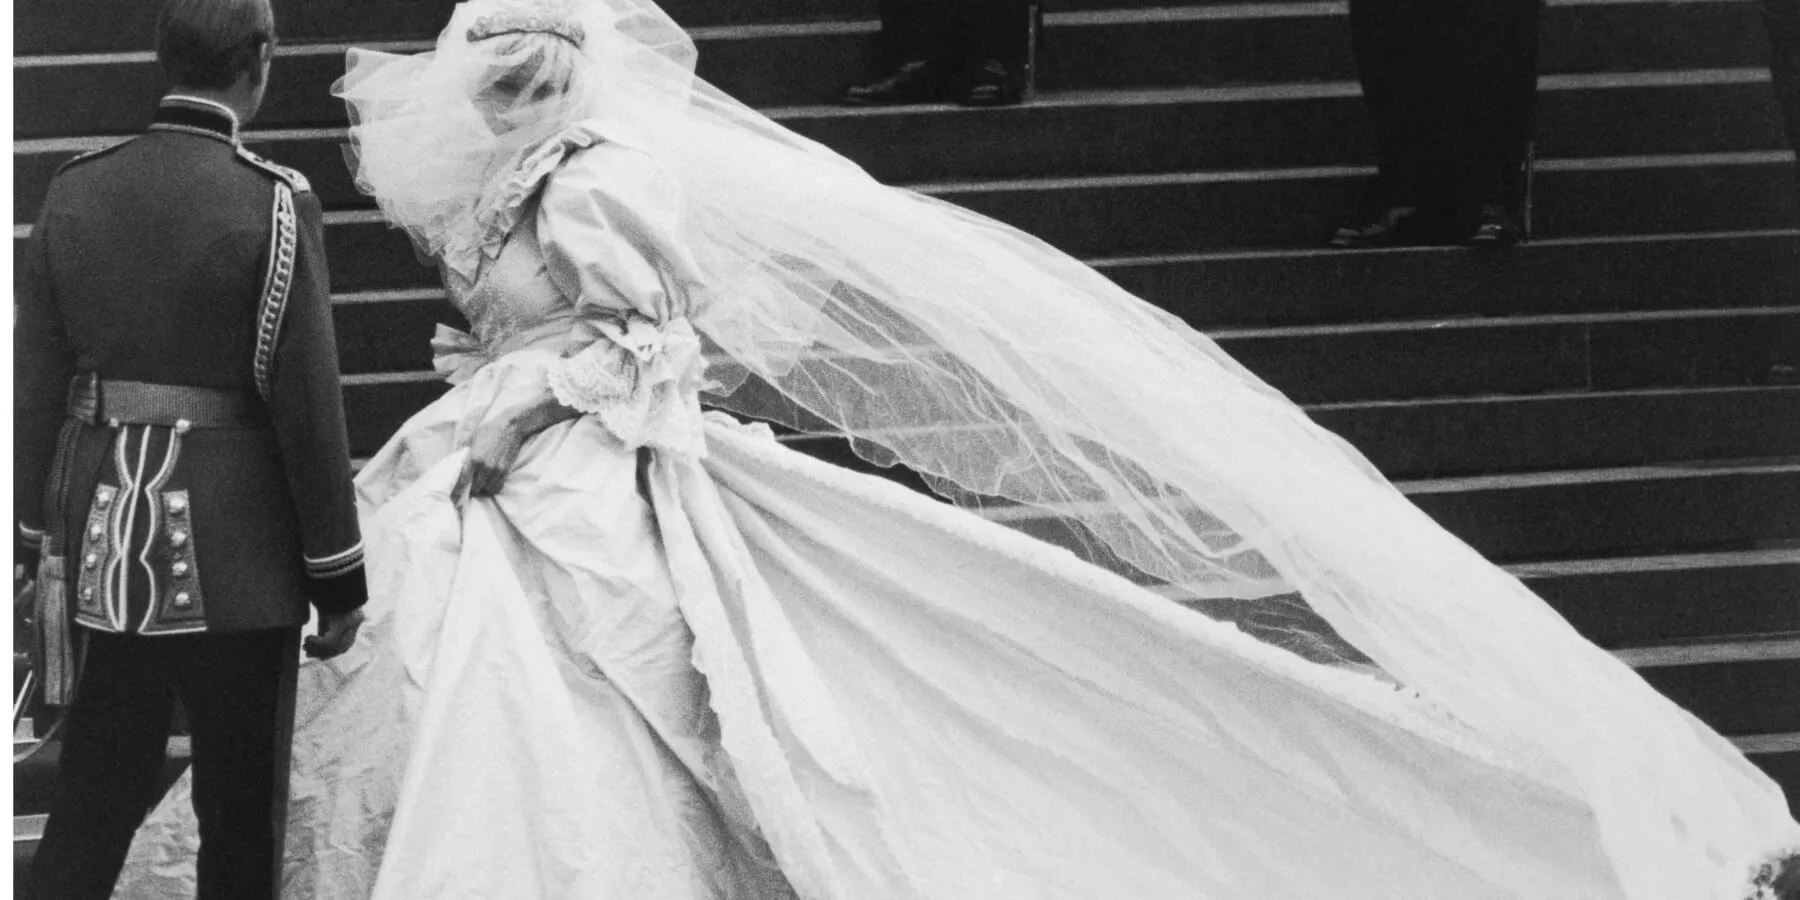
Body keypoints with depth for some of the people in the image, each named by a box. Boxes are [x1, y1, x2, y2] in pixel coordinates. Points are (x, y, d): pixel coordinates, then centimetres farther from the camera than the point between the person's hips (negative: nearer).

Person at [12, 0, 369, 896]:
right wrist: (340, 580, -5)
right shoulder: (273, 204, -14)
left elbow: (34, 385, 3)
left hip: (107, 550, 4)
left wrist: (39, 548, 13)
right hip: (234, 561, -4)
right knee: (240, 807, 9)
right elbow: (308, 406, -13)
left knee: (95, 794, 12)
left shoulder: (75, 192, 0)